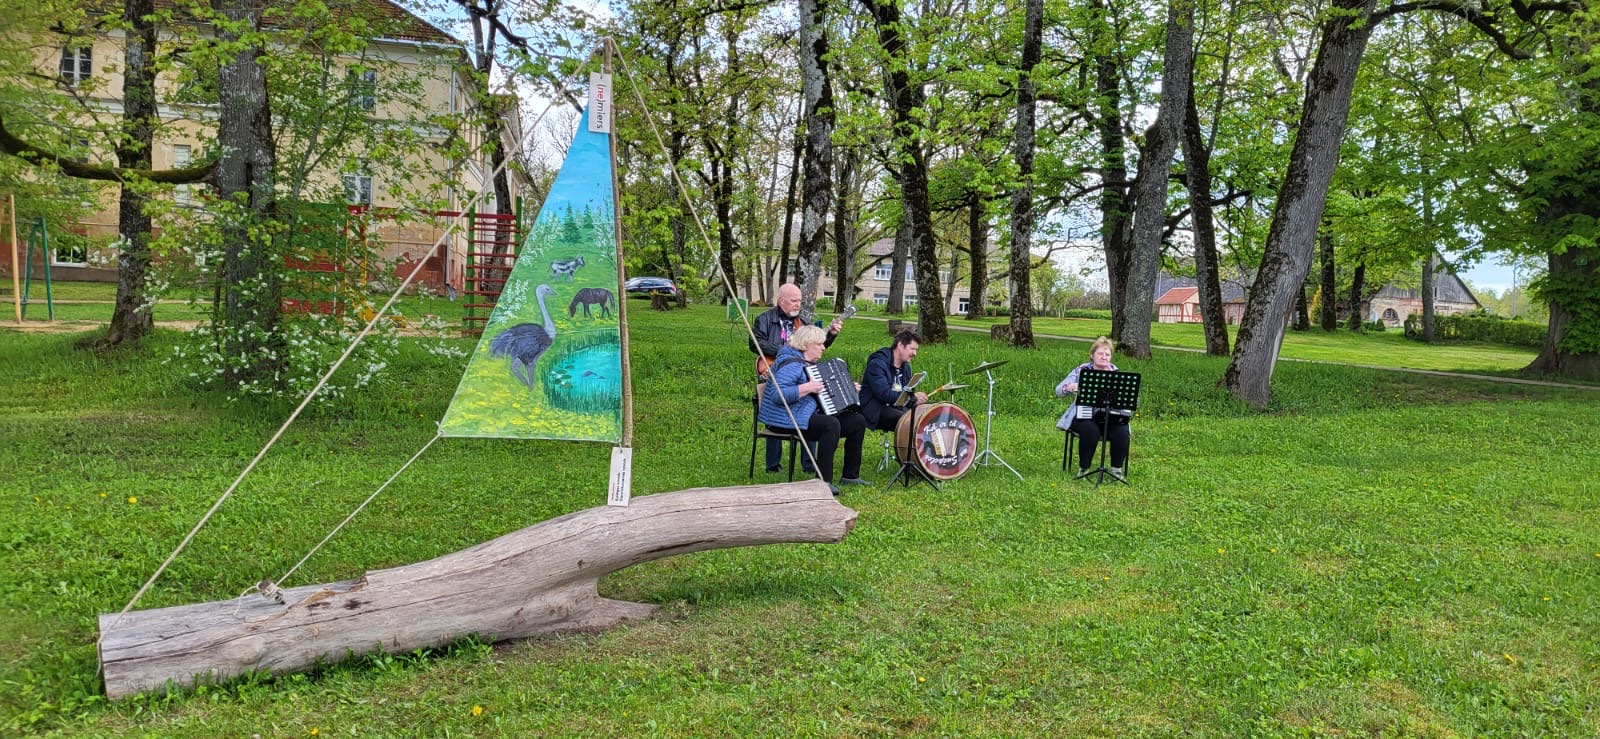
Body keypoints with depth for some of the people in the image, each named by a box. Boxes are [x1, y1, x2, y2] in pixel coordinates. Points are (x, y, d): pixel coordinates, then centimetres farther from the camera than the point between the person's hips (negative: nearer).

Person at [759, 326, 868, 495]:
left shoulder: (810, 363, 17)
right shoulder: (791, 364, -16)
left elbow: (824, 393, 31)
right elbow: (777, 395, -30)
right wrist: (807, 388, -30)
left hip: (810, 416, 10)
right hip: (789, 422, -10)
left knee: (857, 421, 2)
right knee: (831, 424, -34)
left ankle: (850, 475, 8)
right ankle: (823, 481, -30)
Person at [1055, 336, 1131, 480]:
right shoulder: (1081, 371, 4)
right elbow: (1058, 391, -1)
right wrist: (1069, 387, -23)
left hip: (1110, 418, 2)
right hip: (1084, 417, -2)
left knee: (1122, 431, -28)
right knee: (1090, 430, -34)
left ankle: (1117, 469, -9)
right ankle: (1083, 469, -17)